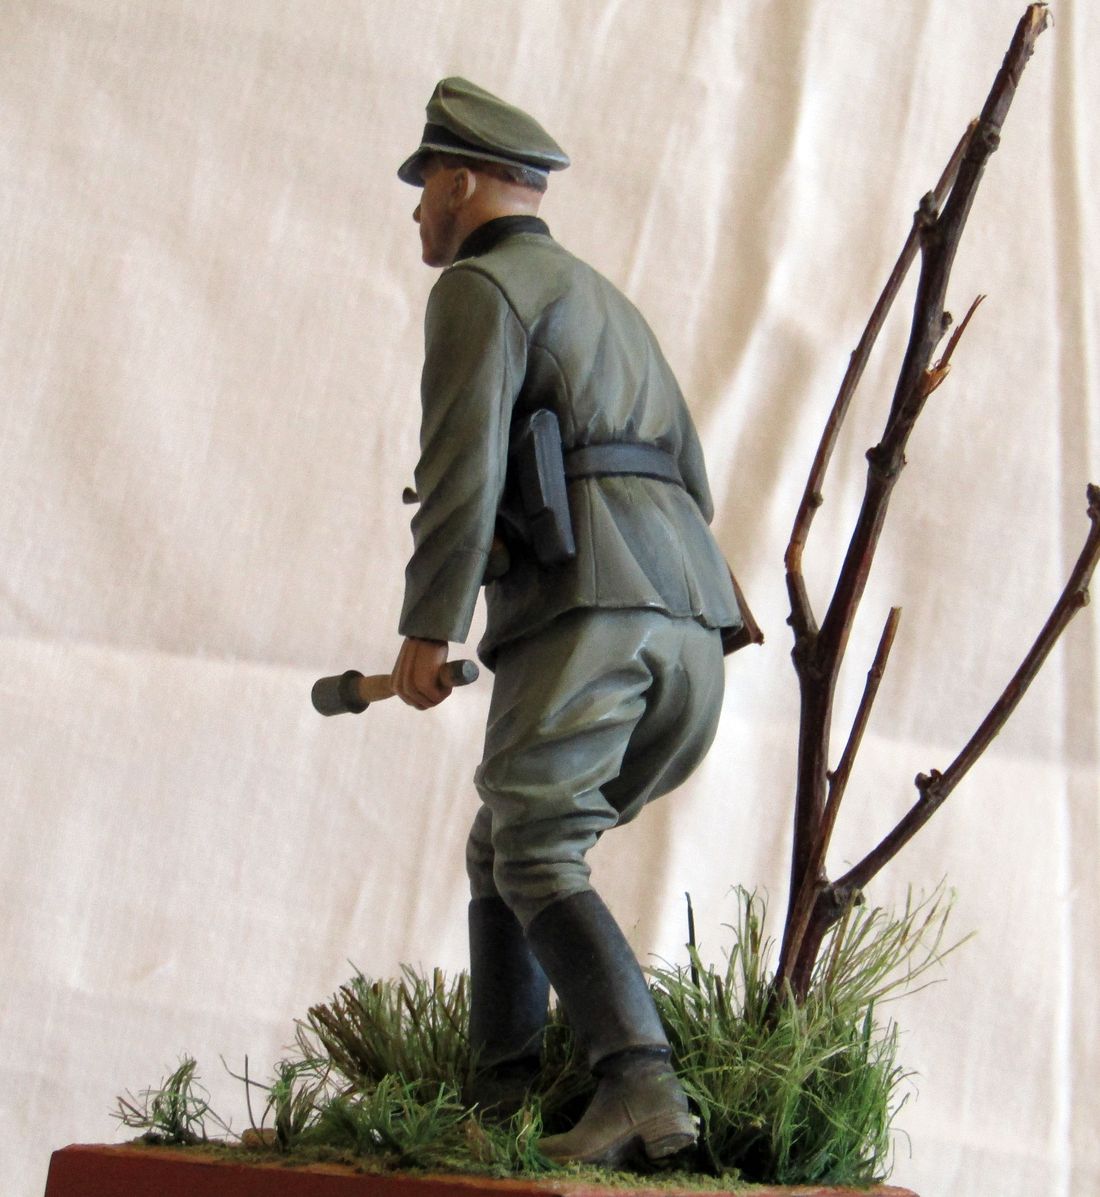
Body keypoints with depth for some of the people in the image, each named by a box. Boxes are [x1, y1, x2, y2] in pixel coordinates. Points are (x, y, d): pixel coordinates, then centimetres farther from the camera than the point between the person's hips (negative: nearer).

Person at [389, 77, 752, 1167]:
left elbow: (463, 459, -10)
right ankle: (500, 1094, 10)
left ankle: (640, 1085, -28)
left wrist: (427, 627, -9)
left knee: (538, 865, -10)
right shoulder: (606, 304, 33)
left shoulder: (480, 286, 5)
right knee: (504, 848, 17)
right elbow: (688, 481, 30)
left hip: (580, 604, -8)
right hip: (689, 620, 9)